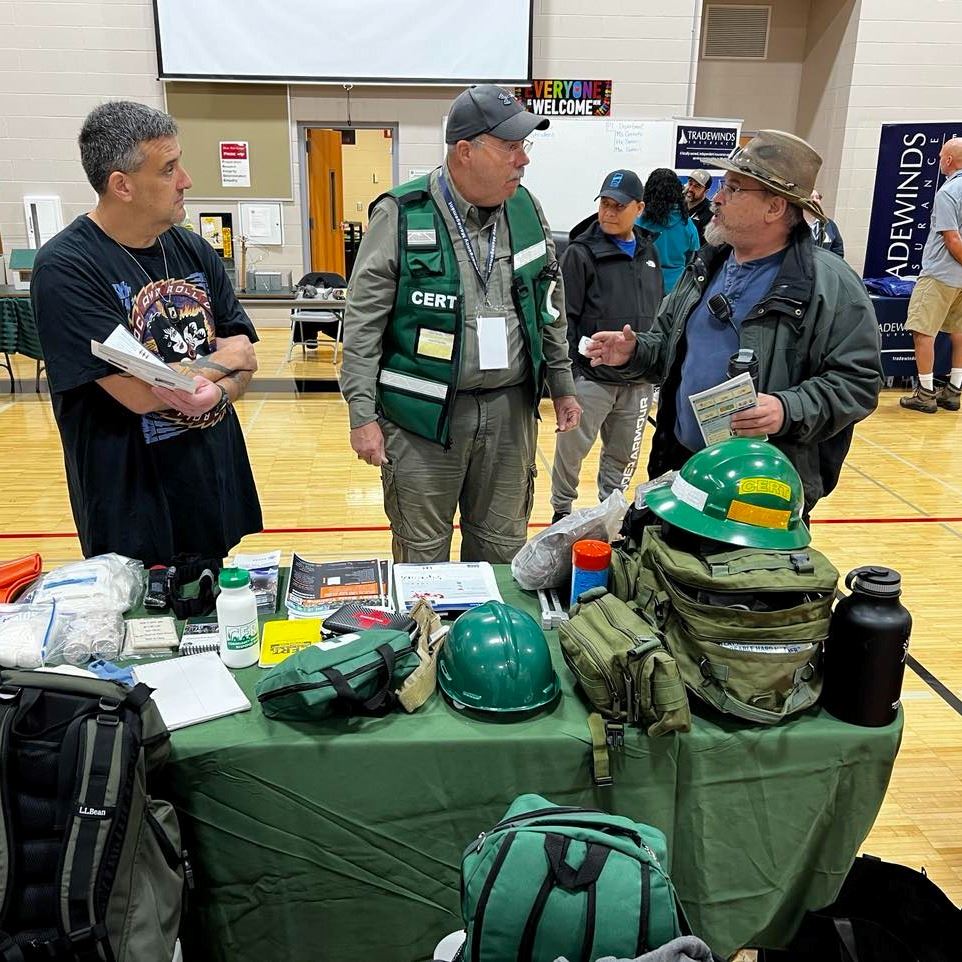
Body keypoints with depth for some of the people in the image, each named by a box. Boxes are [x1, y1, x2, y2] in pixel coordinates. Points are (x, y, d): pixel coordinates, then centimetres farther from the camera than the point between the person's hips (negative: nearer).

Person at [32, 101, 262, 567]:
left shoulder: (194, 250, 4)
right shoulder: (66, 268, -16)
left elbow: (246, 361, 3)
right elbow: (139, 393, -22)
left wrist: (217, 392, -20)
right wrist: (223, 358, -7)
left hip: (219, 484, 6)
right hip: (132, 503, -6)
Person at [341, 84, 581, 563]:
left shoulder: (526, 209, 6)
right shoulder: (401, 215, -10)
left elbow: (550, 306, 15)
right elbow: (363, 322, -8)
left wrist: (562, 386, 16)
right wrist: (363, 414, -11)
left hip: (510, 411, 5)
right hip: (424, 415, -4)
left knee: (502, 549, 16)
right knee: (422, 556, 9)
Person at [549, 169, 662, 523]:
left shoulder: (648, 252, 9)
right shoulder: (582, 252, -8)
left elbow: (659, 314, 16)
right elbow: (564, 318, -10)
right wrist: (565, 373, -14)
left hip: (639, 381, 5)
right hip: (591, 377, -5)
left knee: (623, 455, 15)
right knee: (571, 449, 6)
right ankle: (562, 511, 25)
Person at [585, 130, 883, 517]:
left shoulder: (831, 285, -12)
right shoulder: (706, 265, 9)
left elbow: (857, 382, -15)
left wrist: (789, 411, -29)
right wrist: (635, 351, 0)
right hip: (679, 467, 7)